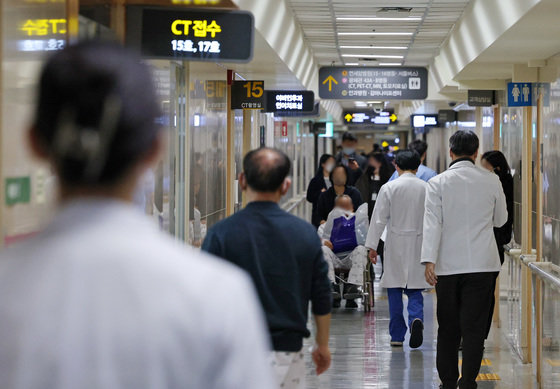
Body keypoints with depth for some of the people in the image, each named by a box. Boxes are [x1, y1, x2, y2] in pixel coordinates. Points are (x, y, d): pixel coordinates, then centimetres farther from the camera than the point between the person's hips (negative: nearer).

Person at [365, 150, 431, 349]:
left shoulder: (388, 188, -5)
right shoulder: (427, 188, 1)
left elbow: (379, 219, -6)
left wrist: (372, 246, 0)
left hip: (396, 244, -1)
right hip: (418, 245, 1)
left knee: (394, 291, 7)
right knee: (415, 290, 6)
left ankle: (397, 336, 10)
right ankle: (416, 318, -22)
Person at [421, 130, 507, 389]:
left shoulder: (438, 183, -4)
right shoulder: (491, 181, 0)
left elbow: (432, 223, -12)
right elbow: (500, 220, 12)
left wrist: (429, 260, -16)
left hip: (448, 265, 0)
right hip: (482, 264, 0)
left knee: (448, 328, 11)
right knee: (474, 326, 1)